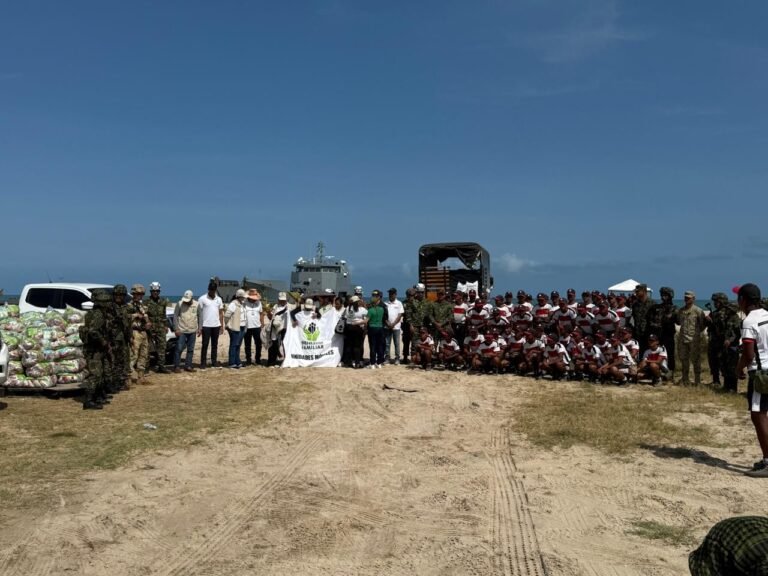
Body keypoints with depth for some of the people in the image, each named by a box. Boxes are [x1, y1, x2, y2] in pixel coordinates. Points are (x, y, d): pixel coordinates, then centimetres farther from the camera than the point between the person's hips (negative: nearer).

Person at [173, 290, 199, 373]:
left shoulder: (197, 305, 0)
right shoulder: (179, 304, -6)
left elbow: (199, 317, 7)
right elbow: (175, 316, -4)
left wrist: (199, 328, 4)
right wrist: (176, 329, -9)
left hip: (193, 331, 3)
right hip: (181, 331, -3)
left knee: (190, 349, 8)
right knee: (179, 349, -3)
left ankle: (188, 366, 17)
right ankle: (177, 366, 6)